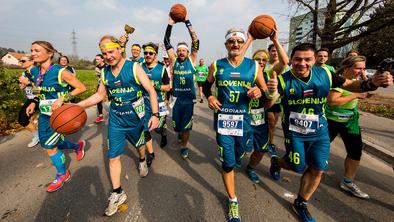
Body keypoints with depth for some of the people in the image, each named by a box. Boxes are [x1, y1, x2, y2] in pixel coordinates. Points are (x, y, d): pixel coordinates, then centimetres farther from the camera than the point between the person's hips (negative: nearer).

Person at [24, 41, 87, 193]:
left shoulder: (60, 72, -19)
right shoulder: (34, 72, 4)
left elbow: (82, 88, -18)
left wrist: (62, 99, -26)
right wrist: (34, 103, 4)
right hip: (44, 113, 8)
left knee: (50, 146, 0)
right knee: (46, 144, 16)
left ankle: (62, 174, 25)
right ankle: (78, 146, 40)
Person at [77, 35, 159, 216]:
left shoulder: (134, 67, -13)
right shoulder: (105, 72, 0)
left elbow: (151, 90, -15)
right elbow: (100, 95, 11)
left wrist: (155, 114, -22)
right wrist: (78, 105, 0)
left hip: (135, 116, -3)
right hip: (116, 118, 3)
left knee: (139, 144, 22)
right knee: (113, 156, 3)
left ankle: (142, 161, 57)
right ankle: (117, 193, 20)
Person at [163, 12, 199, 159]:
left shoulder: (192, 60, -2)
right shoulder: (174, 60, 1)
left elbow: (196, 42, -10)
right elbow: (167, 43, -4)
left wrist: (187, 22, -16)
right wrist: (170, 25, -16)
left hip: (189, 99, -2)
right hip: (176, 98, 2)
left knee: (186, 125, 6)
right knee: (176, 124, 14)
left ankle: (184, 146, 25)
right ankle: (180, 134, 47)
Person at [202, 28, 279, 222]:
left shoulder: (254, 66, -1)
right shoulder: (216, 66, -1)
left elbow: (267, 100, -2)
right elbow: (206, 85, 15)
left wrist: (272, 91, -25)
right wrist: (209, 97, -7)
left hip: (244, 119, 2)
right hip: (223, 119, -1)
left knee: (238, 155, 23)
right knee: (228, 162, 2)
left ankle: (232, 154, 63)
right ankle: (232, 201, 26)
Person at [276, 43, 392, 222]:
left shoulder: (324, 74, -8)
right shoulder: (284, 80, -18)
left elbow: (350, 85, 6)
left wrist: (371, 83, -14)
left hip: (319, 131, 4)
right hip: (294, 132, -4)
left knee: (317, 170, 9)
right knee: (298, 167, 6)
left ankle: (300, 204, 31)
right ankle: (277, 162, 41)